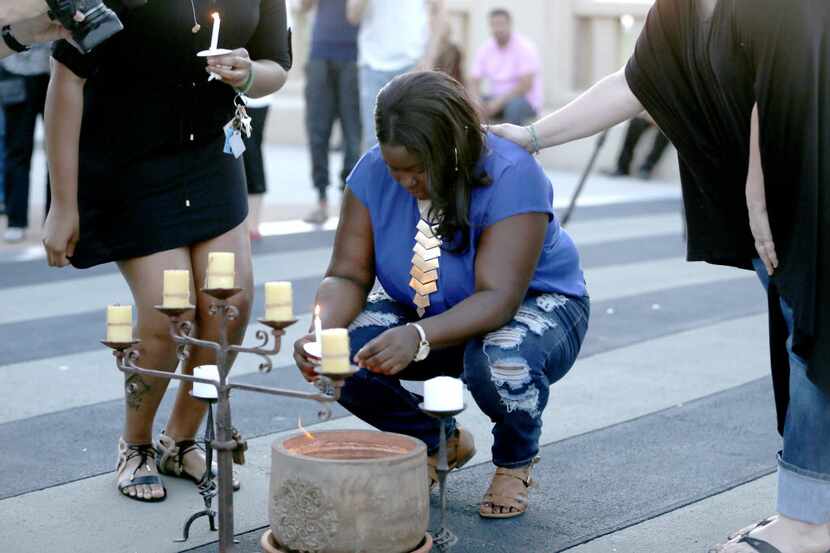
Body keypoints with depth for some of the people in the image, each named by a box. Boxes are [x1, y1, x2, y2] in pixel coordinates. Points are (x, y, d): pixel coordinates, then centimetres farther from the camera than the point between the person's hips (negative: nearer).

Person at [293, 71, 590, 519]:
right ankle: (439, 444, 9)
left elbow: (499, 298, -36)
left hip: (534, 303, -5)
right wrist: (322, 332, -36)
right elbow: (348, 276, -14)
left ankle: (515, 463, -2)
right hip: (420, 310, 5)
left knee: (502, 360, -40)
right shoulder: (373, 172, -15)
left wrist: (419, 337, -52)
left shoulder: (511, 176, -30)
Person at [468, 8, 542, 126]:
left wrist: (499, 102, -28)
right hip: (495, 99, 5)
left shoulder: (524, 47, -14)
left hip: (525, 100, -5)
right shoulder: (484, 49, 3)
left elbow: (526, 85, -22)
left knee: (514, 105, -38)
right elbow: (474, 82, 0)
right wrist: (477, 101, -23)